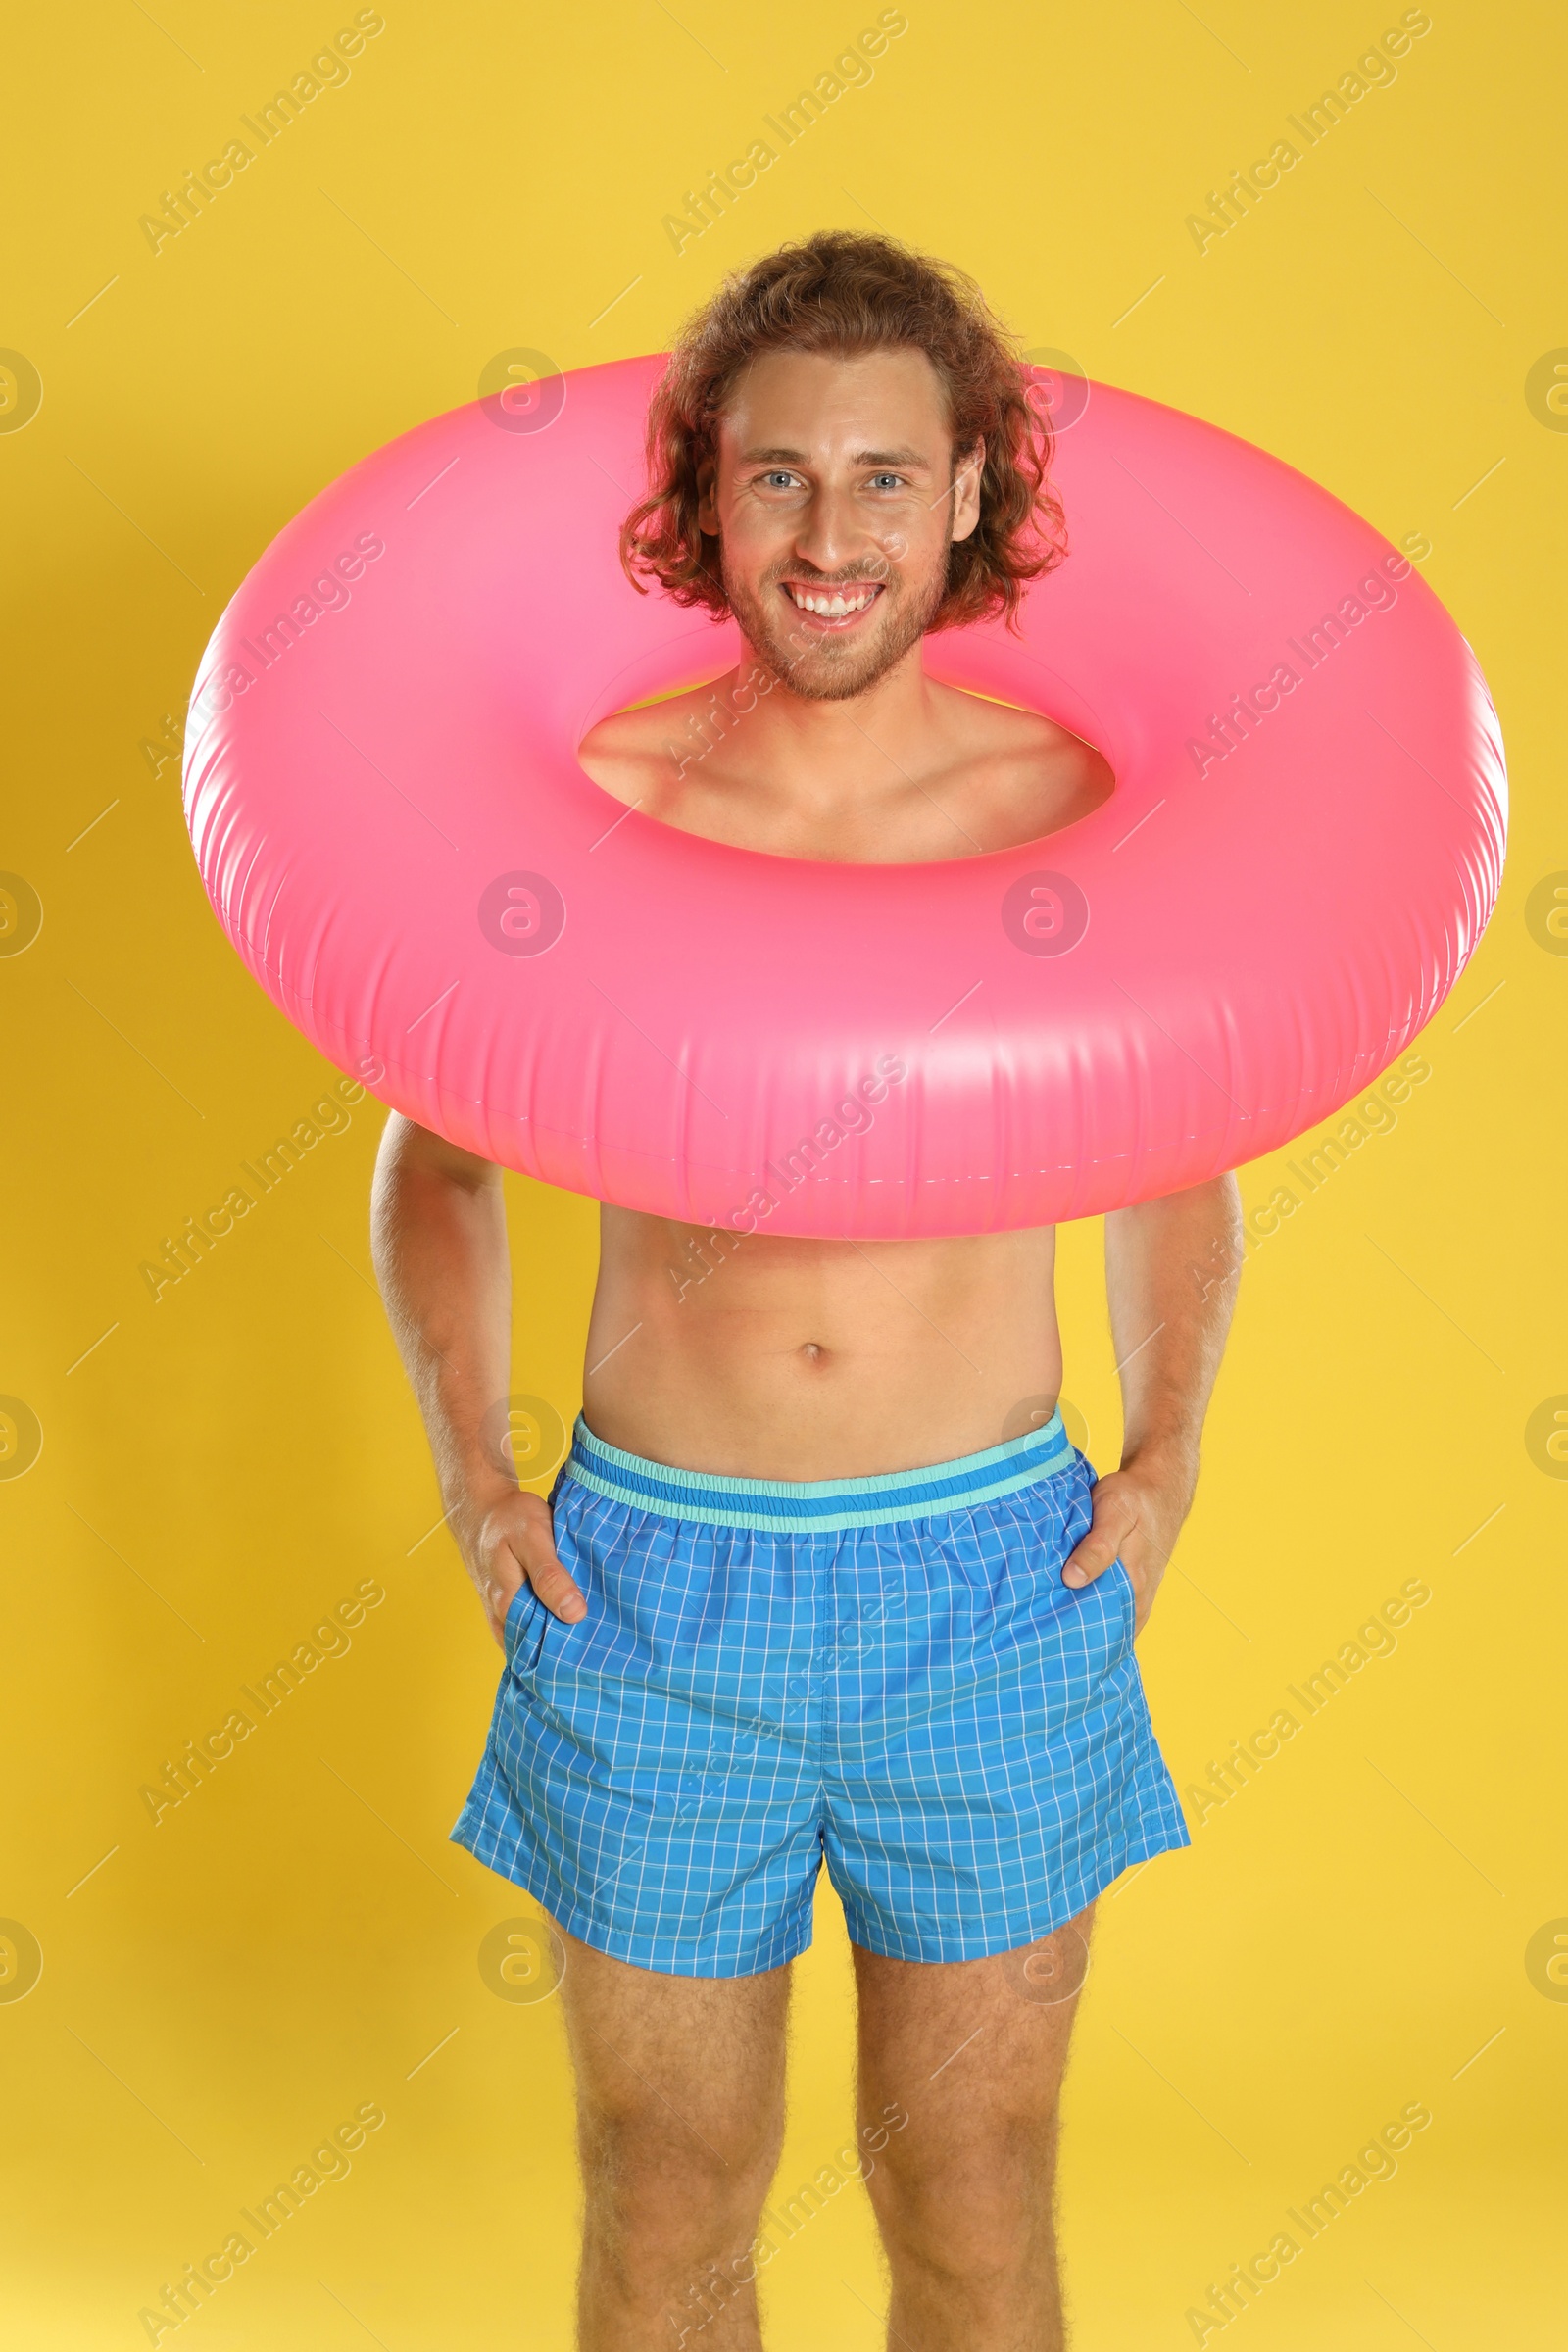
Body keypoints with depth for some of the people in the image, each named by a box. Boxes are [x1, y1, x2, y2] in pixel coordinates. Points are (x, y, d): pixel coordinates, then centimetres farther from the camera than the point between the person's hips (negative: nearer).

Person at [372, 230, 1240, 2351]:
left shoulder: (1080, 805, -4)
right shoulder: (581, 805, -6)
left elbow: (1171, 1161, 13)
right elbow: (437, 1154, 10)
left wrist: (1165, 1452, -1)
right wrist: (470, 1466, -3)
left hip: (994, 1588, 0)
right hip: (652, 1584, 0)